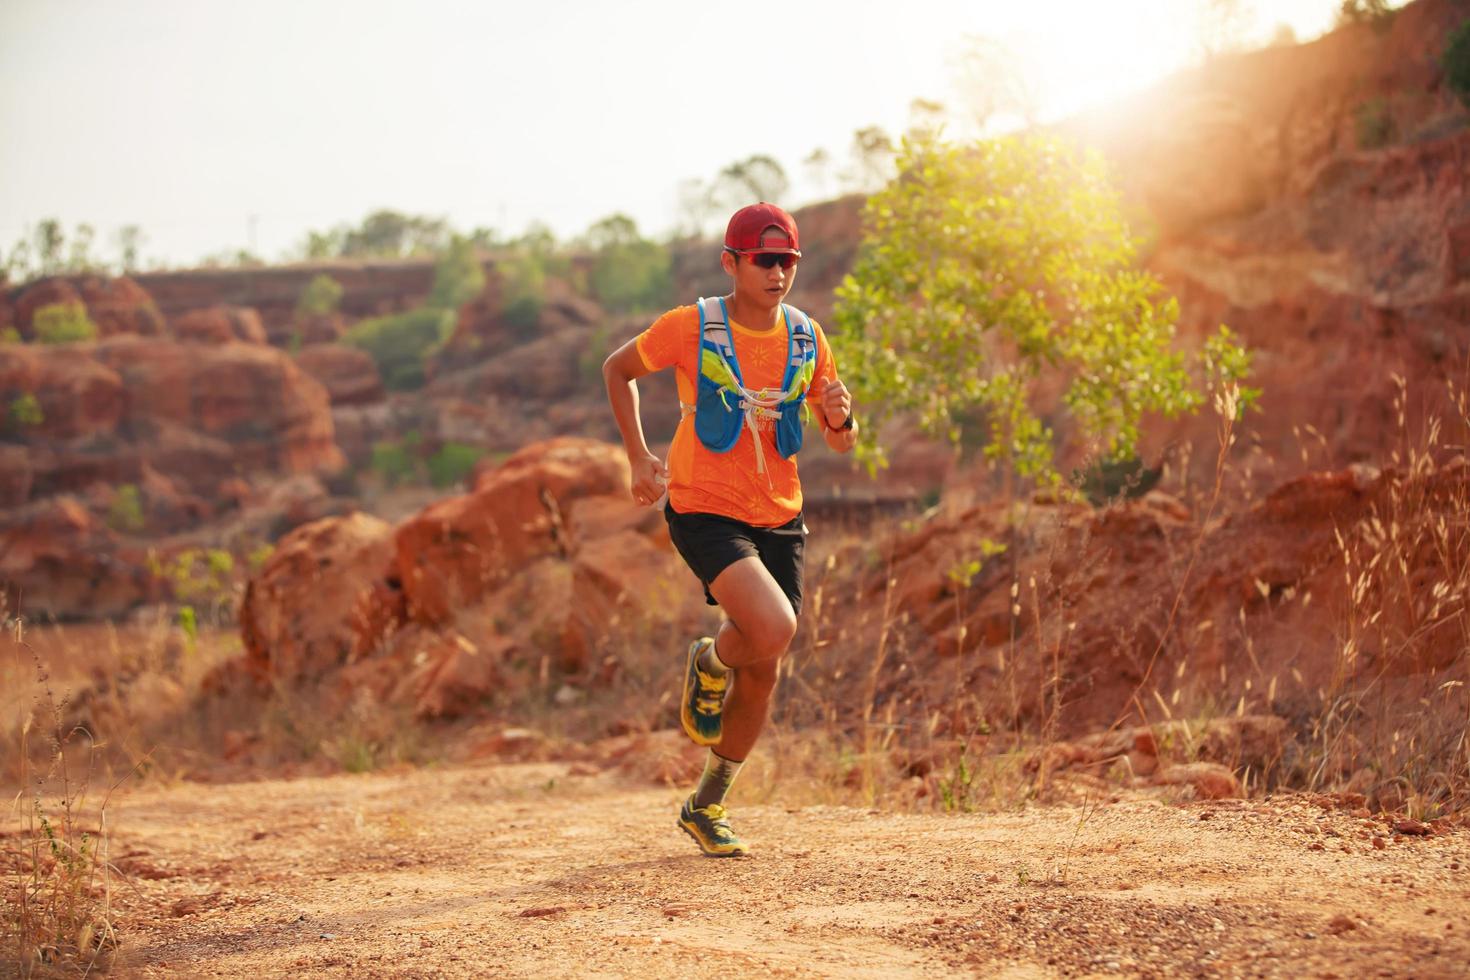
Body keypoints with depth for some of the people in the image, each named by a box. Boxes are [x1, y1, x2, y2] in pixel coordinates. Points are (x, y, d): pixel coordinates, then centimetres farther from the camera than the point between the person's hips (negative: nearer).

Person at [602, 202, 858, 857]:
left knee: (761, 673, 8)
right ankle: (708, 663, 9)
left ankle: (706, 807, 29)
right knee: (773, 627, -28)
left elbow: (841, 442, 8)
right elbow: (618, 369, 6)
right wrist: (639, 457, -1)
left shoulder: (806, 337, 2)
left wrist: (840, 417, -16)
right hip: (703, 509, -5)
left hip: (778, 516, 5)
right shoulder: (691, 328, -10)